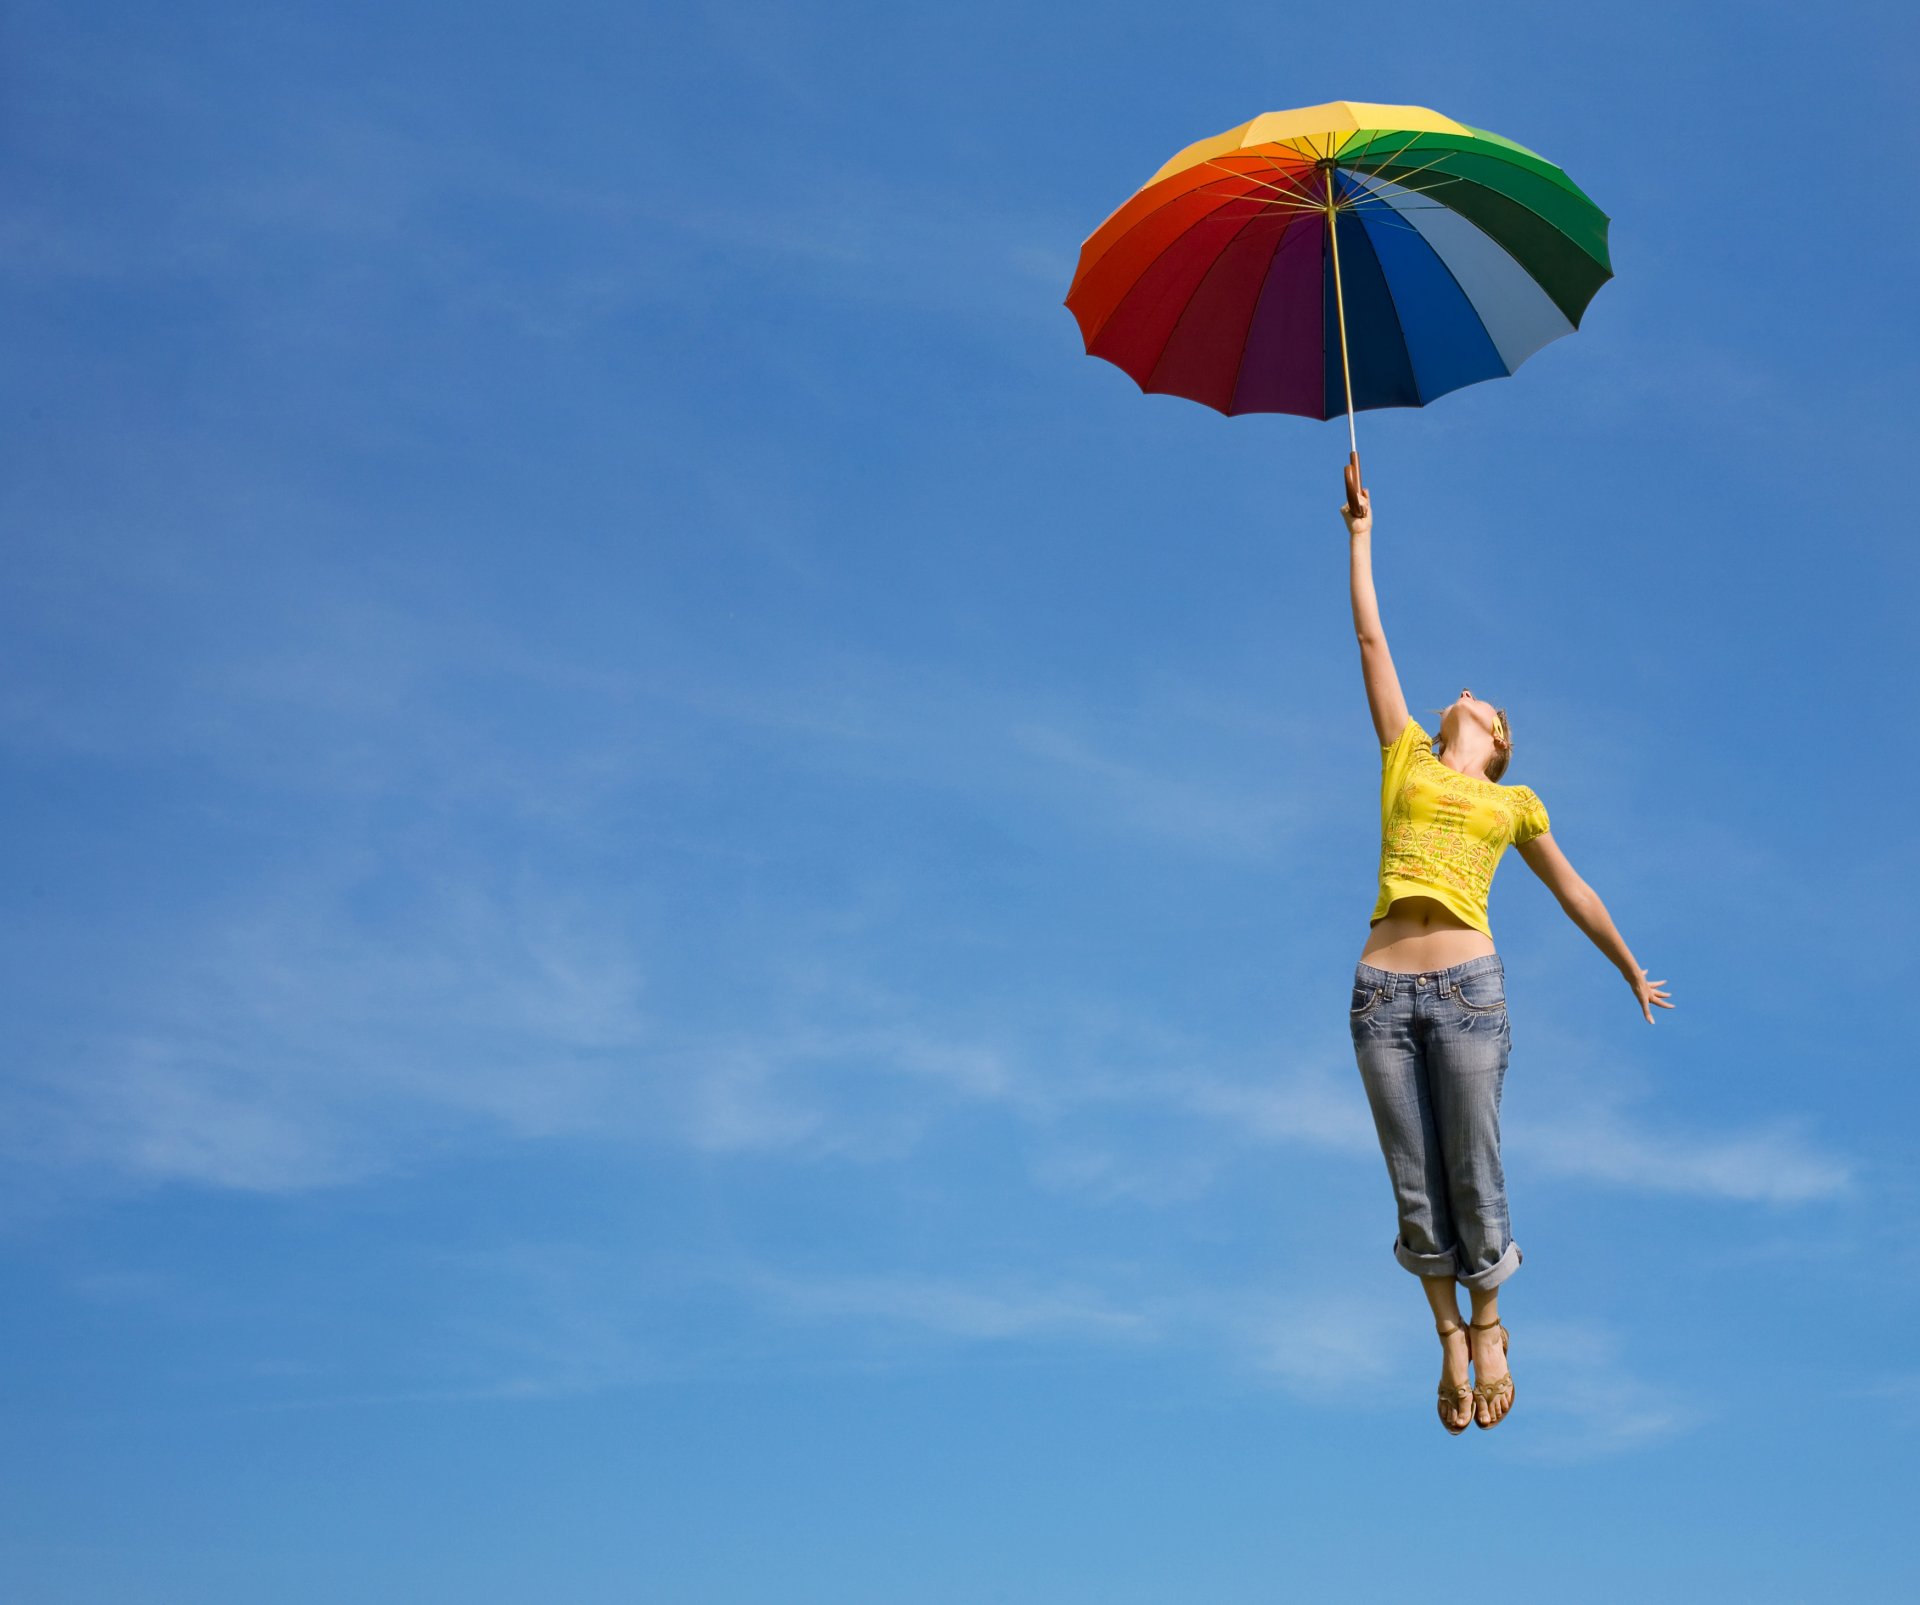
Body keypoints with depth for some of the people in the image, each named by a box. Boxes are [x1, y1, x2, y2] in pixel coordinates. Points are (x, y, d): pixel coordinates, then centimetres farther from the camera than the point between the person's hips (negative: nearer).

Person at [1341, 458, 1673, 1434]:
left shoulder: (1513, 804, 18)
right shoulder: (1405, 760, 19)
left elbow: (1573, 892, 28)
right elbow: (1371, 639, 22)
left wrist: (1633, 973, 33)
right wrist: (1361, 535, 26)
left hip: (1467, 987, -1)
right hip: (1382, 991, 1)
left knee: (1473, 1180, 0)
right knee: (1416, 1193, 2)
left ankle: (1487, 1324, 21)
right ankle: (1451, 1337, 18)